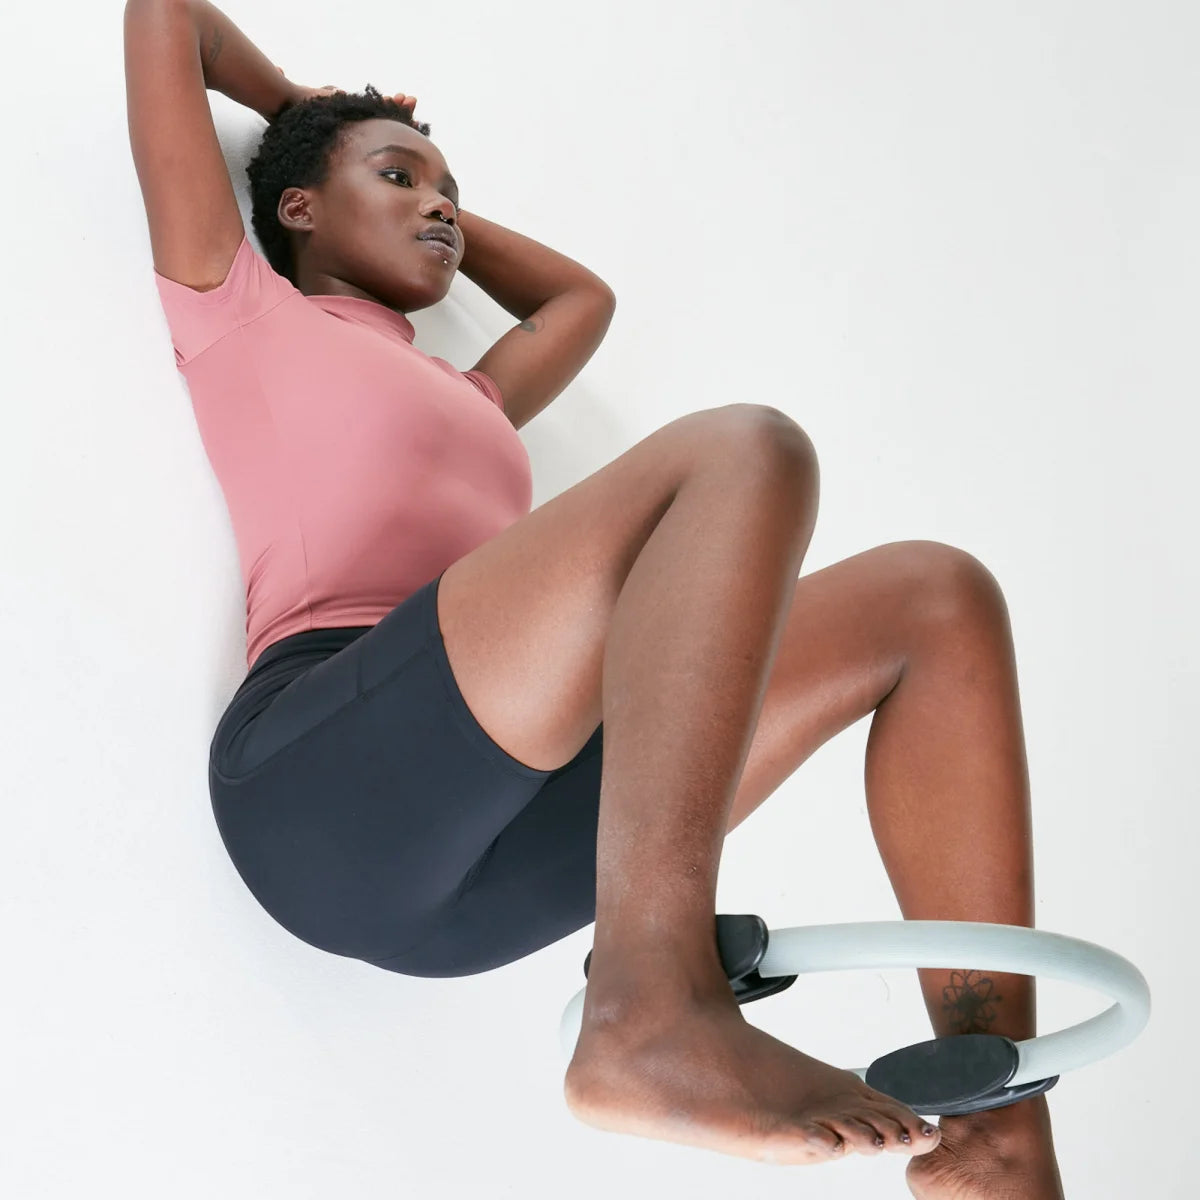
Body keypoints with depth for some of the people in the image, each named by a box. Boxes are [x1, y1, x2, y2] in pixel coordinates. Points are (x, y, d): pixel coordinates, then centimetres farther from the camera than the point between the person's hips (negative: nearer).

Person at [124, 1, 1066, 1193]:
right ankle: (654, 1010, -39)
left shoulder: (467, 399, 38)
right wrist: (298, 103, 38)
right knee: (741, 452, -24)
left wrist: (434, 224, 51)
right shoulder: (238, 309, 19)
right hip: (314, 774, -7)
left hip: (491, 855, 8)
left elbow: (582, 295, 54)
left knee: (935, 600, -3)